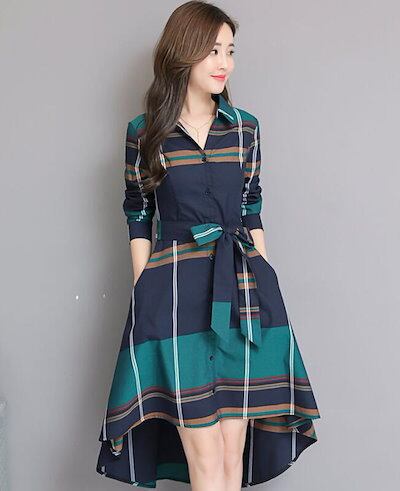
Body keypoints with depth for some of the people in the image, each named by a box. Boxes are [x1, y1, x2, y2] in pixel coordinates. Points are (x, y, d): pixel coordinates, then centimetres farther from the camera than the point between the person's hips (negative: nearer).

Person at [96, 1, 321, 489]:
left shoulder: (245, 127, 9)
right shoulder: (144, 132, 2)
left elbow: (252, 209, 13)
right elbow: (137, 216, 5)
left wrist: (265, 280, 8)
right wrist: (144, 292, 0)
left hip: (242, 288, 3)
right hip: (176, 291, -2)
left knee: (233, 449, 5)